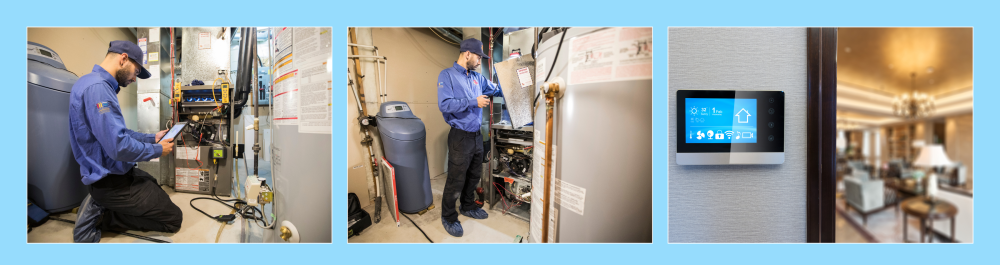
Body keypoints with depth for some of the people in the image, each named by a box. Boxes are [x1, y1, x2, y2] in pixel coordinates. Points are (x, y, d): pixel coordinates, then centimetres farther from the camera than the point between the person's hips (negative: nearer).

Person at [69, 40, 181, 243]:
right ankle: (99, 216, -3)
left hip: (113, 172, 11)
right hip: (110, 181, -11)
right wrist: (157, 150, -15)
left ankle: (100, 206, 14)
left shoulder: (100, 85, 10)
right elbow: (118, 147, -30)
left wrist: (151, 138, 14)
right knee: (173, 218, -6)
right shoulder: (97, 87, -25)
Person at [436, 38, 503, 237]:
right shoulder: (447, 75, -11)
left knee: (474, 176, 19)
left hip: (477, 135, 7)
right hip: (460, 136, -7)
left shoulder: (478, 78, 9)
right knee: (456, 180, 0)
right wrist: (474, 102, -23)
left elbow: (497, 89, 21)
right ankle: (448, 217, 16)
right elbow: (444, 104, -22)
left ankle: (468, 207, 38)